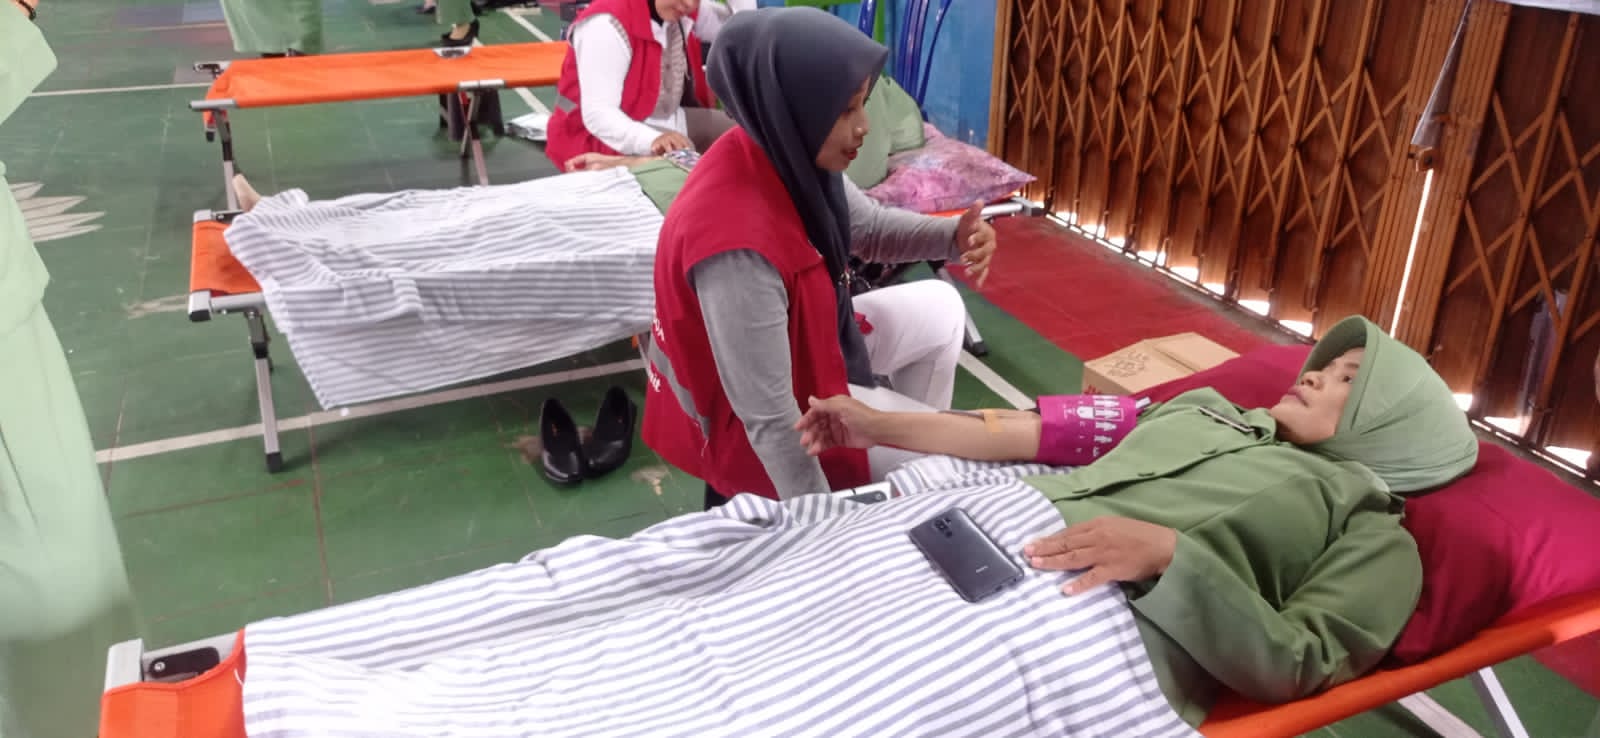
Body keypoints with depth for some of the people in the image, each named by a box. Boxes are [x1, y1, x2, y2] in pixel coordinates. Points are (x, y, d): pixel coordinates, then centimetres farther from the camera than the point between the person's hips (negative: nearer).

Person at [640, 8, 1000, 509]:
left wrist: (953, 236, -11)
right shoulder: (739, 244, -39)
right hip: (750, 420, -8)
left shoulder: (788, 155, -13)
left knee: (940, 308, 19)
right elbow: (770, 420, -32)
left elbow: (865, 227, 7)